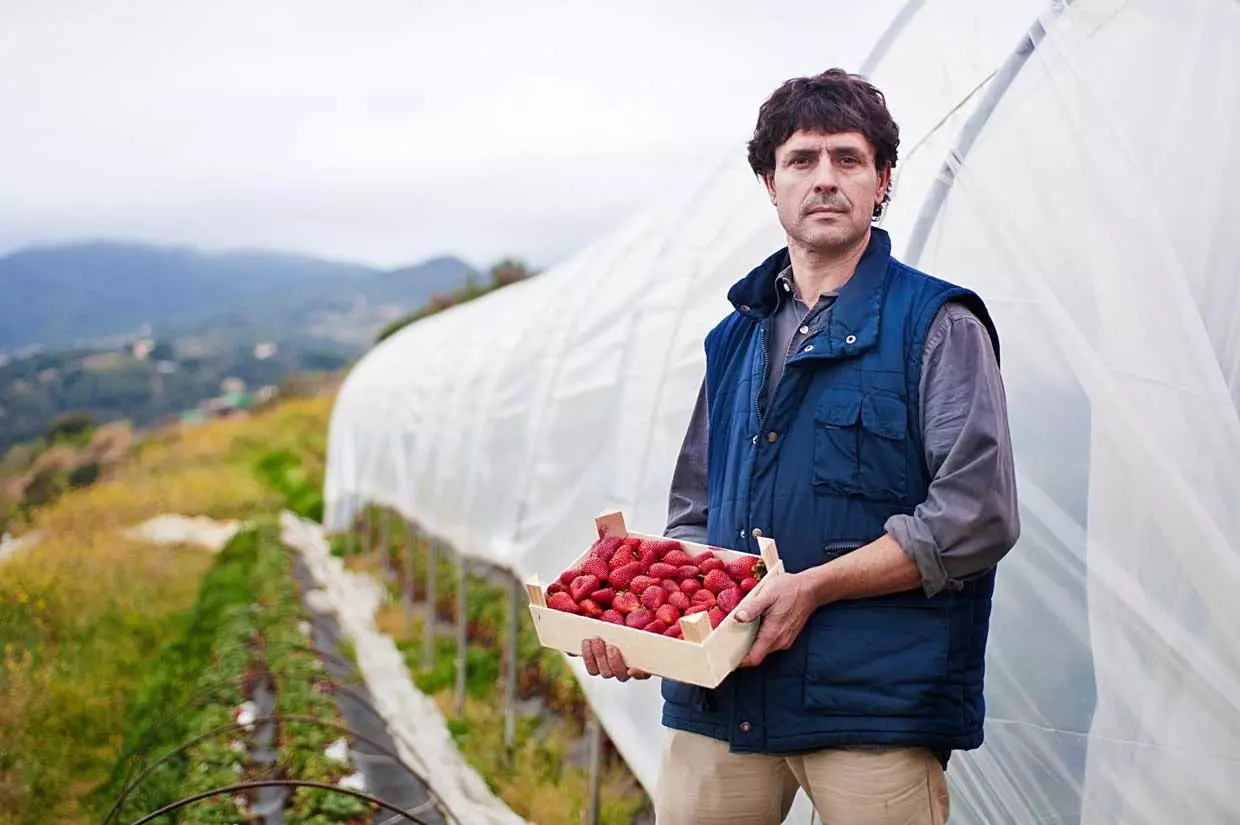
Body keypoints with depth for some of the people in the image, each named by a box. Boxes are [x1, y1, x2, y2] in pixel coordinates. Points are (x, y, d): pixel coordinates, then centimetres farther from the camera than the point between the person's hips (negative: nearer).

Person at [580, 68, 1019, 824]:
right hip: (720, 698, 5)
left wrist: (814, 586, -16)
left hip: (876, 700, -4)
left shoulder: (937, 327, -2)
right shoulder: (738, 336, 15)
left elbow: (979, 517, -11)